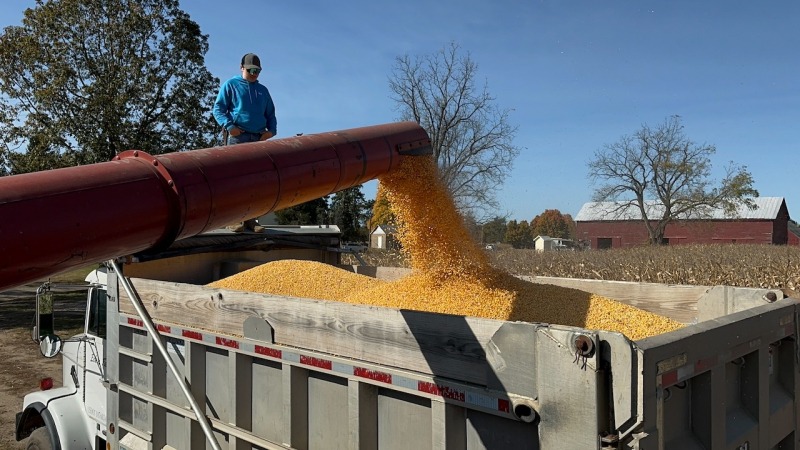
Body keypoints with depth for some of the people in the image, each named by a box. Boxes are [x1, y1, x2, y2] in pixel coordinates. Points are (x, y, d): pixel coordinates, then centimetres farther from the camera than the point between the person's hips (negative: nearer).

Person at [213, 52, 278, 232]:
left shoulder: (263, 90, 24)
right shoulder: (230, 85, 10)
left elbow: (270, 114, 25)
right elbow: (218, 108, 3)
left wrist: (271, 130, 5)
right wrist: (229, 125, -14)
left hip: (259, 139, 5)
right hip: (238, 137, -4)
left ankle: (250, 219, 4)